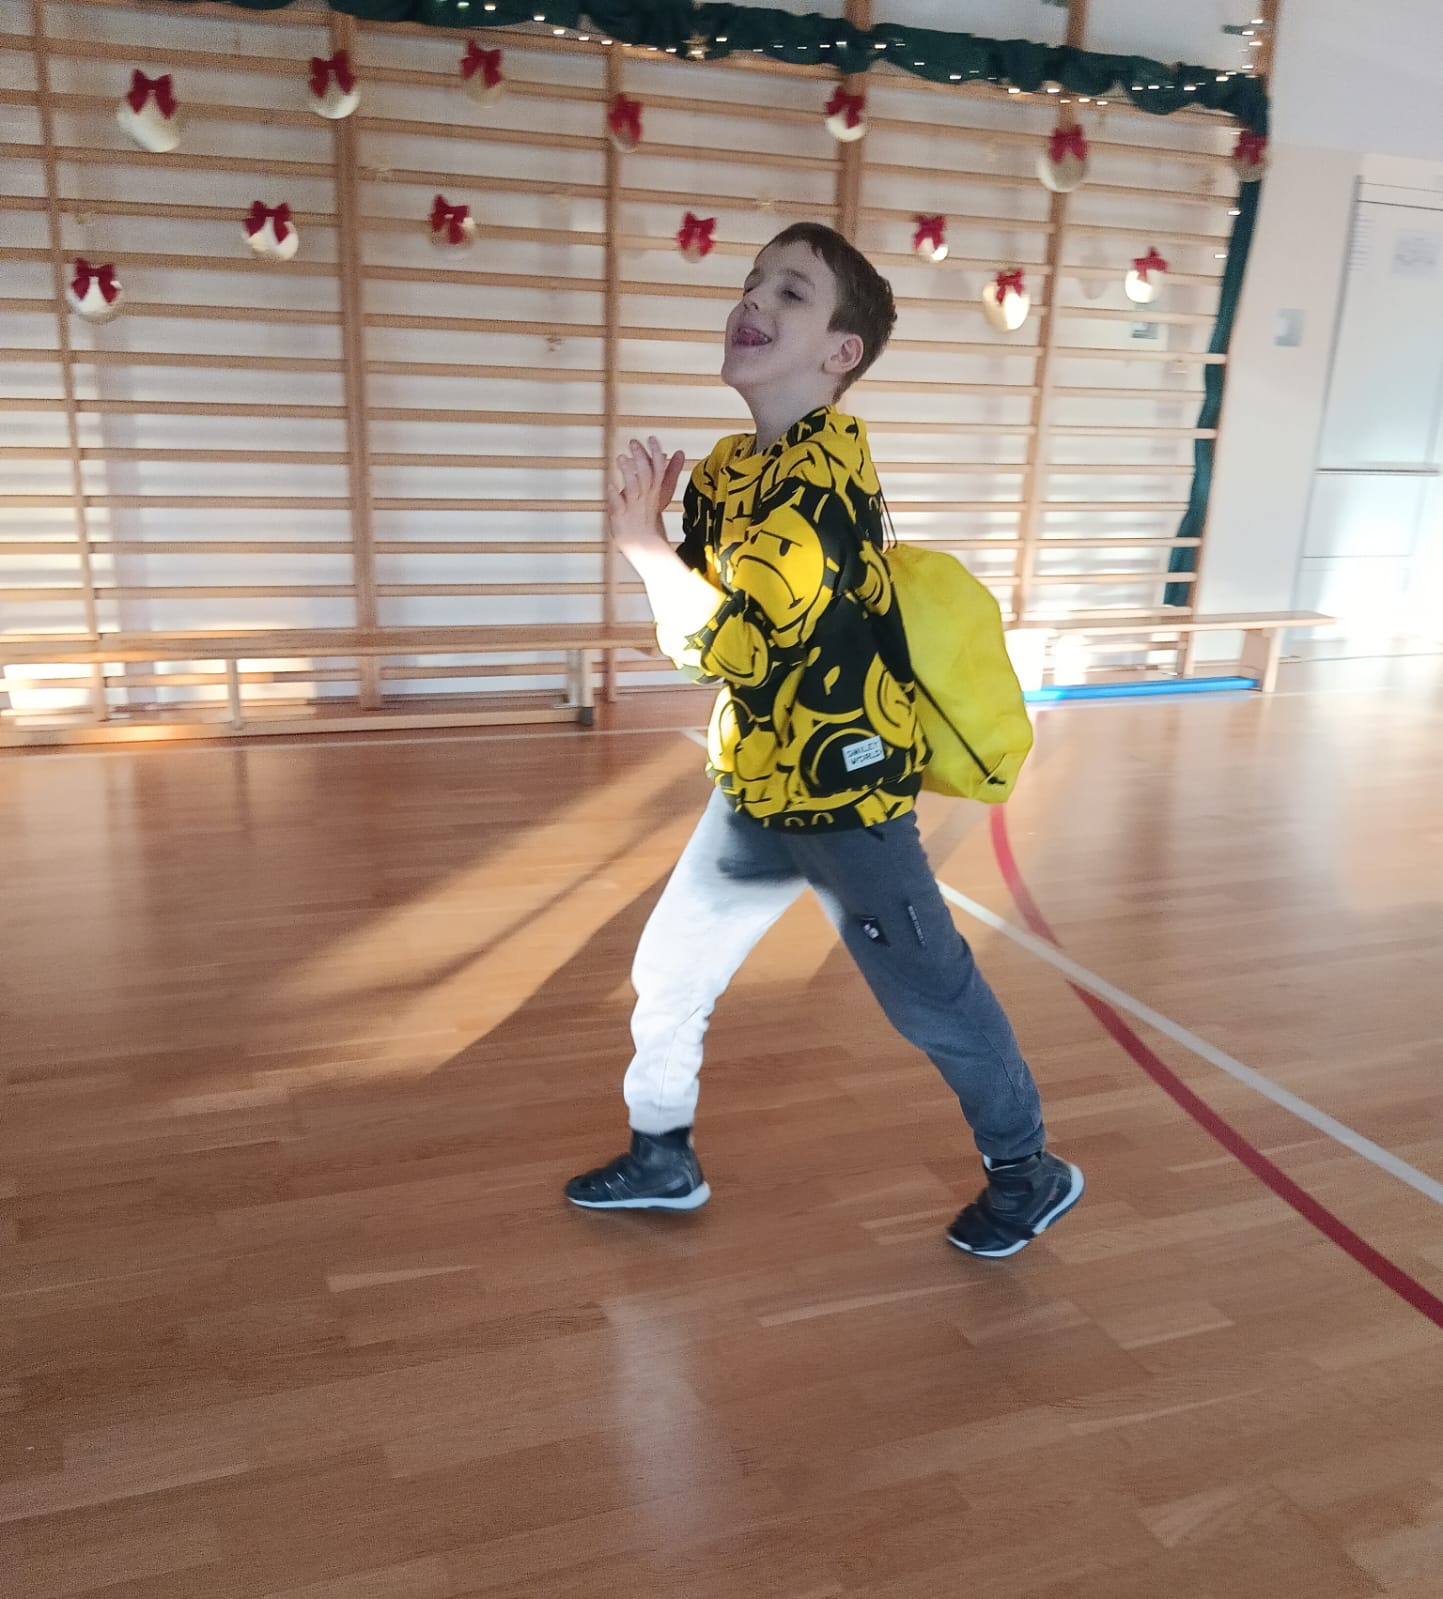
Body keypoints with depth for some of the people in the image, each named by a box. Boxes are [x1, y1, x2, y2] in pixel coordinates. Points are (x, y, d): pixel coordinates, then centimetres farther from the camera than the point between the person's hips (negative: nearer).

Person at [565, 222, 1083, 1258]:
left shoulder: (823, 471, -22)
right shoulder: (728, 468, 5)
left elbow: (719, 640, -28)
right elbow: (691, 632, 8)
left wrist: (643, 542, -13)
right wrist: (650, 527, -7)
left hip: (848, 792, -8)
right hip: (755, 789, 8)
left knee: (933, 998, 8)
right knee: (667, 975, 14)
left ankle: (1030, 1172, 31)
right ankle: (664, 1160, 35)